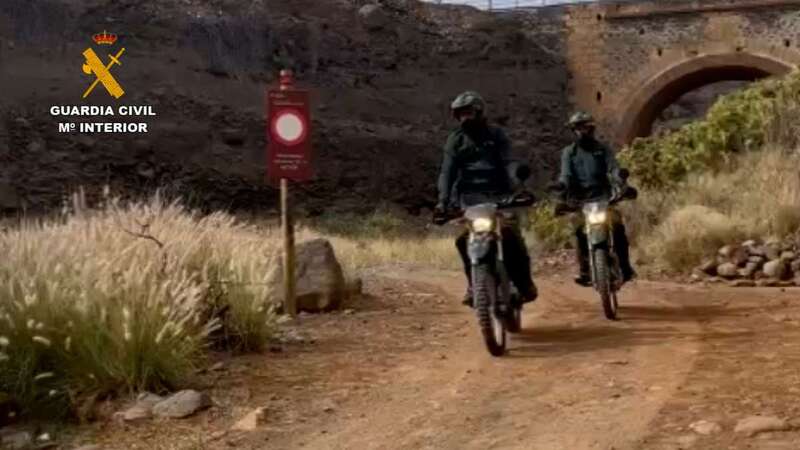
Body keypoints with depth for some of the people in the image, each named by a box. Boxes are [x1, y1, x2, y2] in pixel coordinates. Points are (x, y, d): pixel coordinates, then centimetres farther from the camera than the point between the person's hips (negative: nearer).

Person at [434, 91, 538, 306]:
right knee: (464, 236, -22)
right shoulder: (455, 139, 11)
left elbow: (508, 163, -3)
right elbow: (447, 171, 1)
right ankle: (473, 282, -6)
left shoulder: (496, 135, 9)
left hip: (498, 193, -1)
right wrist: (443, 200, -13)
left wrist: (517, 187, -21)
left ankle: (524, 282, -4)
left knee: (511, 233, -19)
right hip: (469, 195, 1)